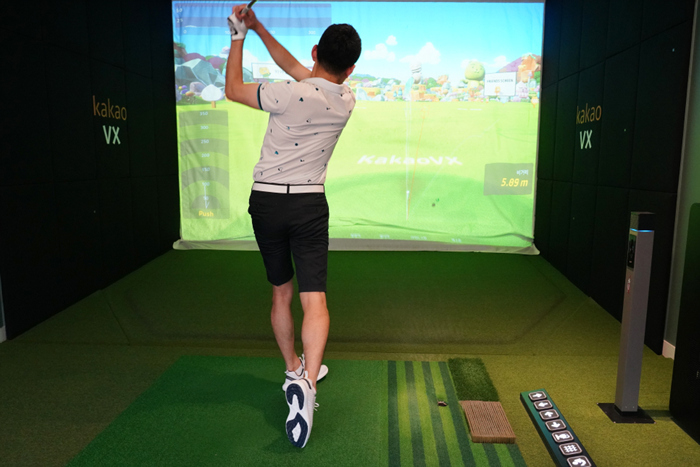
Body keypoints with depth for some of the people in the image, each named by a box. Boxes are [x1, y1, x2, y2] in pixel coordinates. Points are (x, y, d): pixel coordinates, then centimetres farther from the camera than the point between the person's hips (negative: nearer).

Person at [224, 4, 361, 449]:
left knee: (281, 293, 15)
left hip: (266, 200, -1)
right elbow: (298, 71, 14)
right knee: (314, 298, -4)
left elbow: (233, 88, 1)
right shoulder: (346, 100, 0)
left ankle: (295, 370, 31)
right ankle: (307, 381, -25)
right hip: (309, 204, 1)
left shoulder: (290, 96, -15)